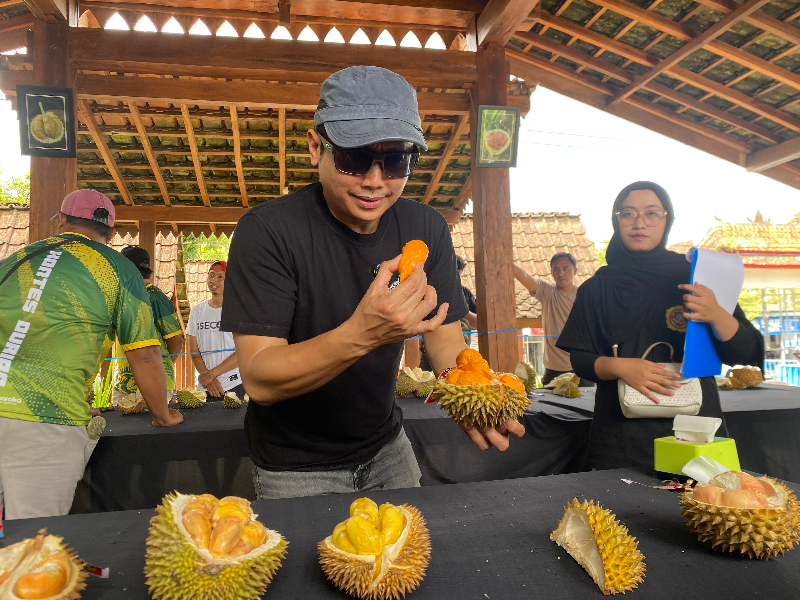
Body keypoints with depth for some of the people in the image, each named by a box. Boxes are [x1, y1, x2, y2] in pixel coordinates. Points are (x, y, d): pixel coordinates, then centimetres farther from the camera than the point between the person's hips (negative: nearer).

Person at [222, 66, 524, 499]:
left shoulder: (426, 229, -9)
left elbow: (446, 337, -8)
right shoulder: (266, 231, -24)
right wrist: (361, 334, -45)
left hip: (386, 448, 5)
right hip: (296, 465, -4)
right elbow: (259, 380, -29)